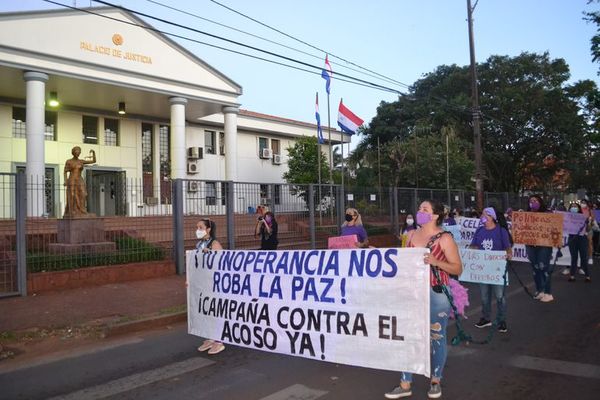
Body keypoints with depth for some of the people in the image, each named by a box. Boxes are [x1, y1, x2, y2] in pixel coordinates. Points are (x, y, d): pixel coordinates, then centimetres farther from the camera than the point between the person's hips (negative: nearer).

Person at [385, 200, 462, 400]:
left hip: (436, 293, -5)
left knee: (437, 336, 8)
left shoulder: (444, 238, -8)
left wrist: (436, 262, -22)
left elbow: (458, 269, -7)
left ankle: (436, 381, 28)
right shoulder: (412, 235, 8)